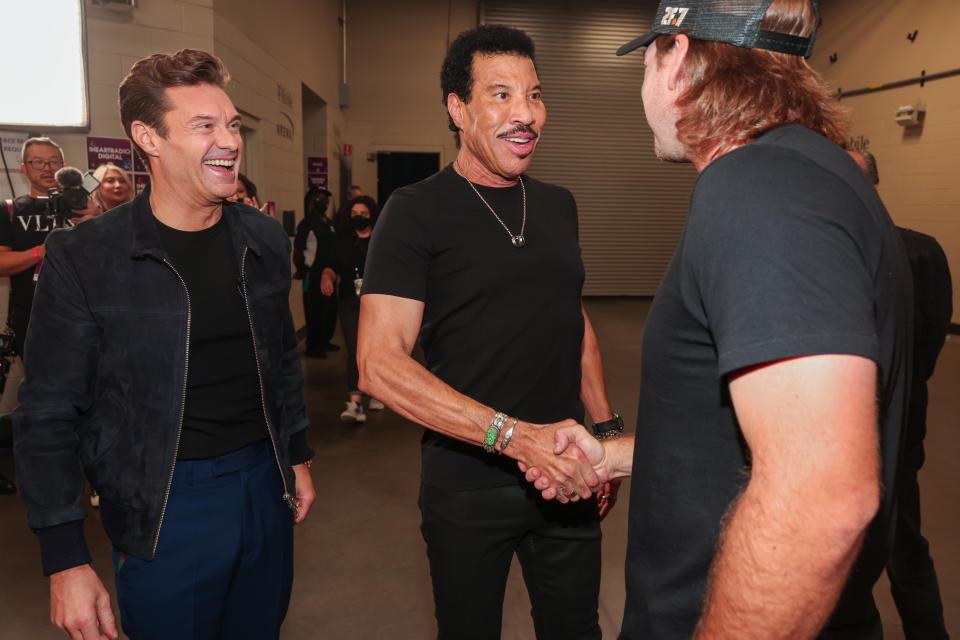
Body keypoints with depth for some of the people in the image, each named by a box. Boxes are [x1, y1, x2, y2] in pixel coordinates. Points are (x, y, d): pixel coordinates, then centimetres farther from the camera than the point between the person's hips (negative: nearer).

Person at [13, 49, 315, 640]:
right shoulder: (82, 259, -12)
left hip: (266, 485, 5)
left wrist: (297, 457, 16)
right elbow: (48, 416, -8)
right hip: (164, 509, -4)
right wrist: (65, 560, -9)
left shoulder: (265, 240, 2)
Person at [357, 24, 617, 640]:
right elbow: (379, 363, -19)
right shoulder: (416, 212, -11)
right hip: (468, 483, -4)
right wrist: (516, 436, -27)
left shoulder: (559, 205, 7)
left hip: (567, 474, 5)